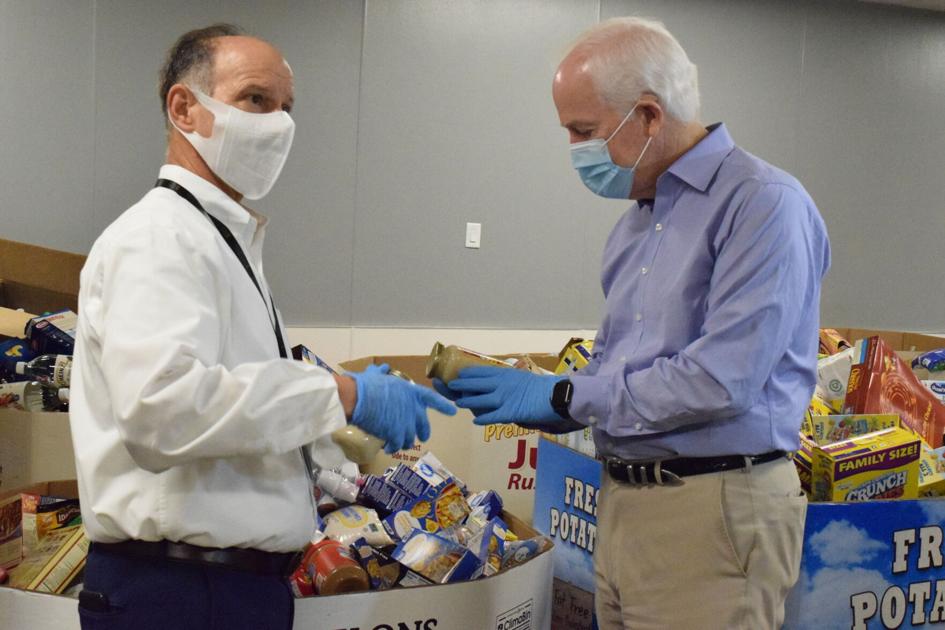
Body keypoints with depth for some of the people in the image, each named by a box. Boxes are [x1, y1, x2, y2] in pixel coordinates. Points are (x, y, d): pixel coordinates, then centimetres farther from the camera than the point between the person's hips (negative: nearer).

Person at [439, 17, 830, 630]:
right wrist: (517, 396, 3)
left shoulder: (763, 204, -14)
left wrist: (564, 396, -14)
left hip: (713, 510, -8)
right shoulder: (637, 222, 15)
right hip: (623, 502, 8)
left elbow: (721, 379, -23)